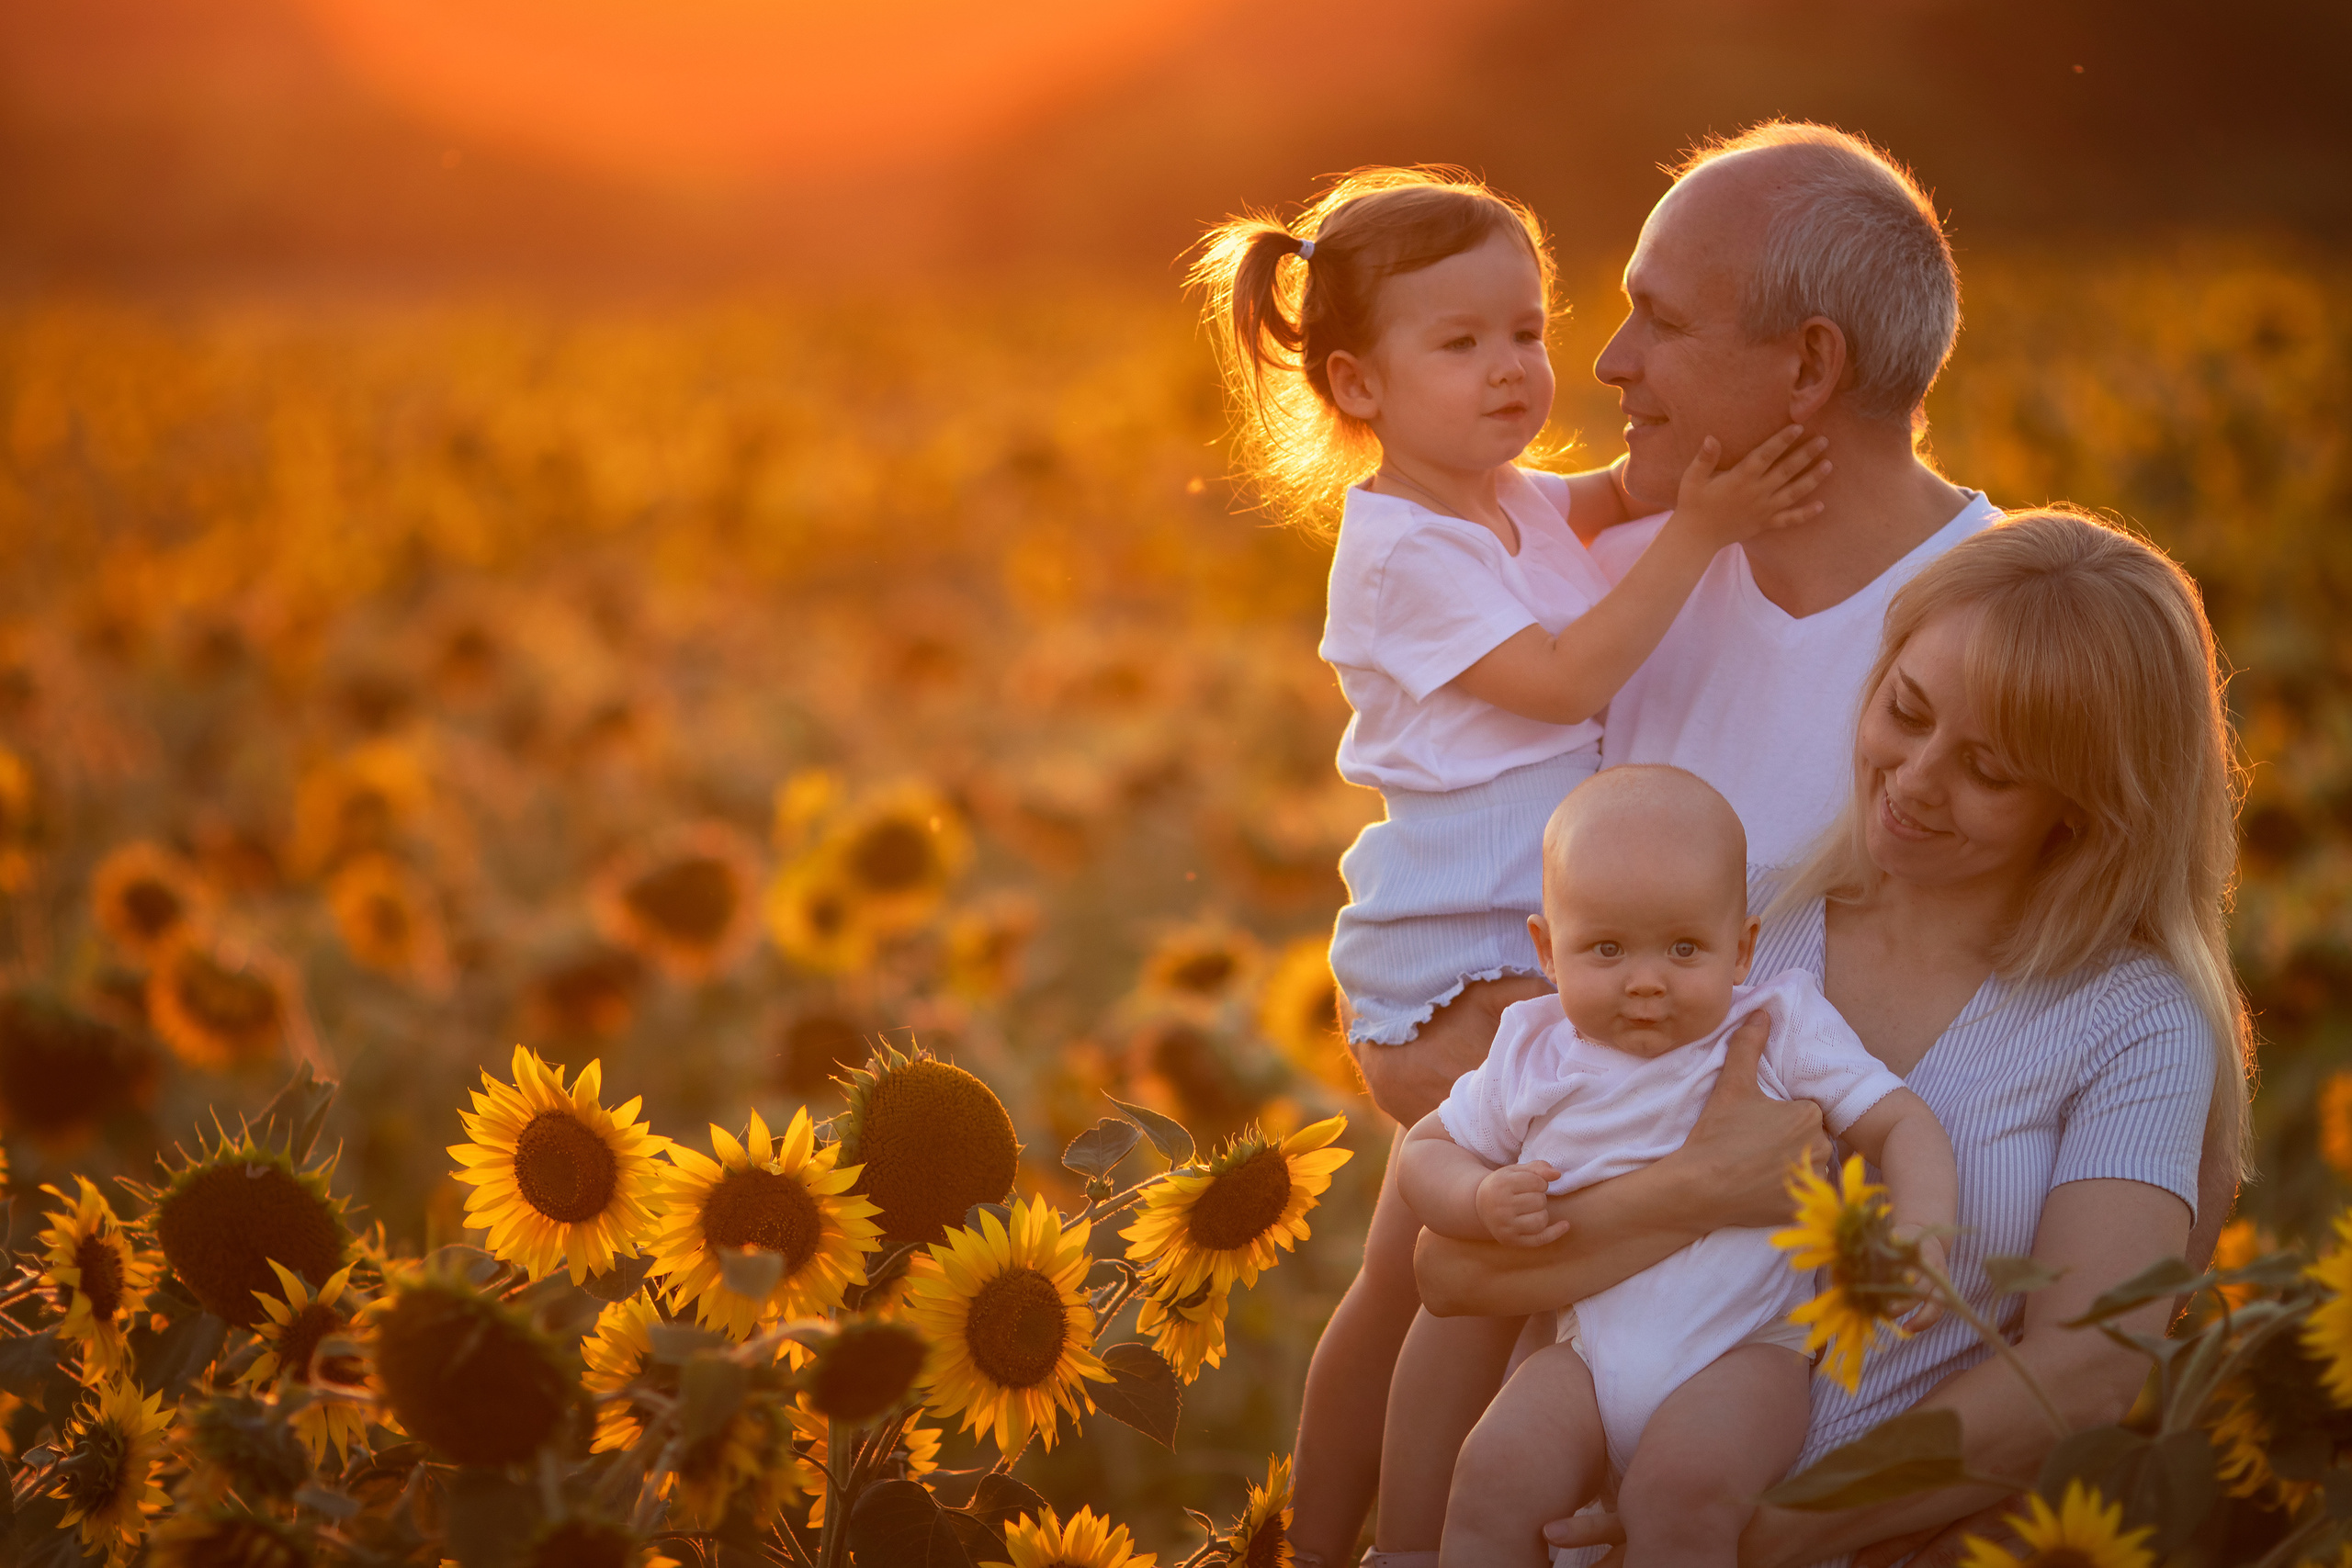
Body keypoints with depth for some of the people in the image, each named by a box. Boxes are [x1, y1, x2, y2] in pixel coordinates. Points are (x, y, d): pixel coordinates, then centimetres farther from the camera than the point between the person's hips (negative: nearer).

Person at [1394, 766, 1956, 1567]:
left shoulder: (1782, 1034, -2)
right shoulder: (1535, 1059, 5)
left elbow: (1899, 1124, -3)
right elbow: (1427, 1152, 15)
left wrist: (1921, 1229, -24)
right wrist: (1483, 1203, -8)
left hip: (1745, 1349, -3)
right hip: (1594, 1345, 3)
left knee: (1683, 1490, -31)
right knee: (1492, 1477, -22)